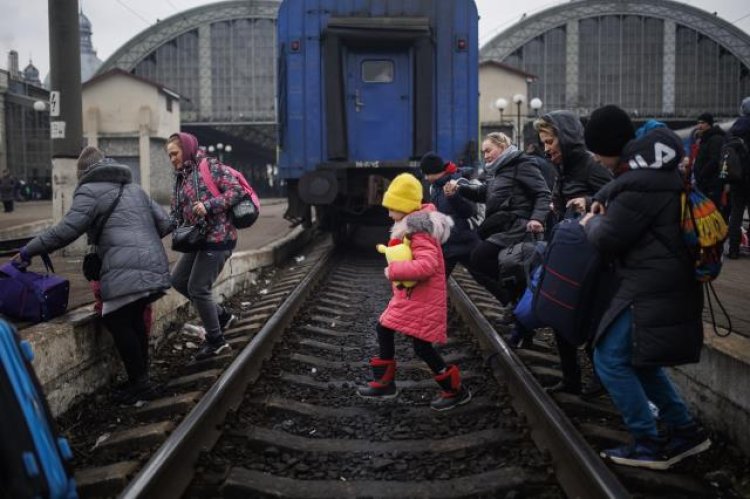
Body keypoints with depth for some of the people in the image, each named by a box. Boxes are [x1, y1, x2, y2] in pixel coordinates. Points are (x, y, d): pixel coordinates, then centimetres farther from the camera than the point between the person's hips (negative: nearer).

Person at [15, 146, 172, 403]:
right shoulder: (135, 188, 26)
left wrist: (27, 251, 6)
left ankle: (140, 383, 3)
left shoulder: (91, 190, 4)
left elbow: (64, 231, -4)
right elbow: (164, 222, 23)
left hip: (127, 272, -8)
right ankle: (141, 380, 24)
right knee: (134, 319, 18)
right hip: (156, 267, 8)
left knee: (117, 322, 1)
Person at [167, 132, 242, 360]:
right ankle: (222, 315, 22)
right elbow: (178, 213, 17)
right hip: (198, 239, 9)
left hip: (217, 238, -9)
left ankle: (216, 342, 10)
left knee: (197, 288, -5)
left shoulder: (210, 168, -9)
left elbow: (236, 190, -17)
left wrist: (208, 205, -25)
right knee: (178, 280, 13)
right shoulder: (181, 178, 15)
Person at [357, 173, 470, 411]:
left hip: (423, 299, -11)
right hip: (410, 295, 11)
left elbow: (426, 265, -34)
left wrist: (393, 270, -26)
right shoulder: (413, 226, 10)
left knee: (422, 347, -6)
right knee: (384, 329, 16)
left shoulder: (420, 231, -22)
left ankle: (456, 390, 11)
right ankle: (384, 383, 29)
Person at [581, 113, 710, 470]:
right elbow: (618, 191, 32)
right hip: (667, 286, 10)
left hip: (651, 290, -10)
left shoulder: (640, 184, -19)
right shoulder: (659, 174, 14)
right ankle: (685, 430, 21)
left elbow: (608, 239, -14)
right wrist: (603, 205, 12)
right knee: (639, 361, 18)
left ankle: (648, 445, 1)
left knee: (610, 359, -4)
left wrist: (592, 222, 6)